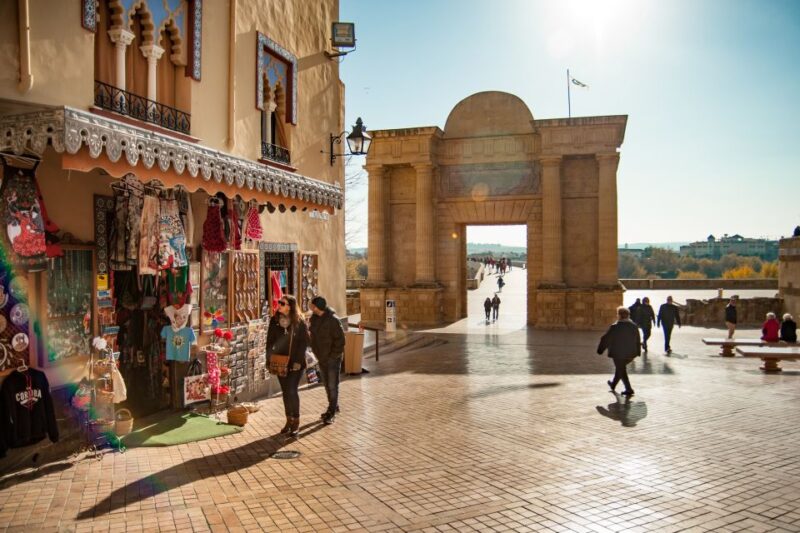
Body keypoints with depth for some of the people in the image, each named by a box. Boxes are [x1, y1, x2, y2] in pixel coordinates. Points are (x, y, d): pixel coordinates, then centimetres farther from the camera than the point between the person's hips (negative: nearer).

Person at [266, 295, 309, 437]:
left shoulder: (299, 322, -9)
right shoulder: (275, 320, 1)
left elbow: (304, 342, -9)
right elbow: (270, 341, 5)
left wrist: (298, 361, -14)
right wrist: (269, 359, -2)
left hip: (295, 363, -4)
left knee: (292, 391, -8)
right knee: (285, 392, 11)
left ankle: (296, 422, 5)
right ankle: (289, 420, 24)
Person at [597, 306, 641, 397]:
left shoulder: (615, 327, -18)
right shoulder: (634, 326, 1)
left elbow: (606, 339, -12)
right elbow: (638, 340, 9)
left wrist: (600, 350, -1)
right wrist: (638, 352, 18)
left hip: (618, 354, -6)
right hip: (631, 354, 6)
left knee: (621, 370, 7)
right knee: (621, 368, 23)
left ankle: (629, 389, 3)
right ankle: (613, 384, 38)